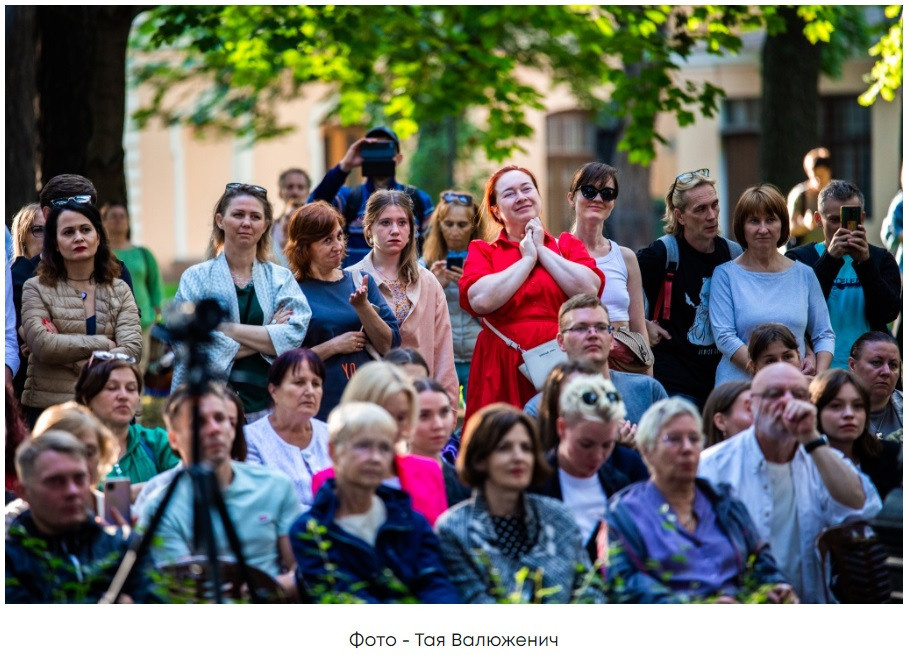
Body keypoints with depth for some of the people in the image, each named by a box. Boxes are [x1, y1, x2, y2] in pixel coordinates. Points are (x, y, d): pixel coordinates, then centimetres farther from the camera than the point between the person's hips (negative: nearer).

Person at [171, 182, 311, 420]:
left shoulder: (282, 278, 12)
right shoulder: (196, 278, 6)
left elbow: (295, 334, -5)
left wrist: (225, 328, -11)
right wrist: (267, 336, -8)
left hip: (268, 407, 2)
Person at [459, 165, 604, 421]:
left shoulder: (568, 245, 15)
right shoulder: (482, 251, 10)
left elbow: (589, 289, -5)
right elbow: (480, 300, -11)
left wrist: (542, 250, 2)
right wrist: (527, 258, 0)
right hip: (504, 371, -1)